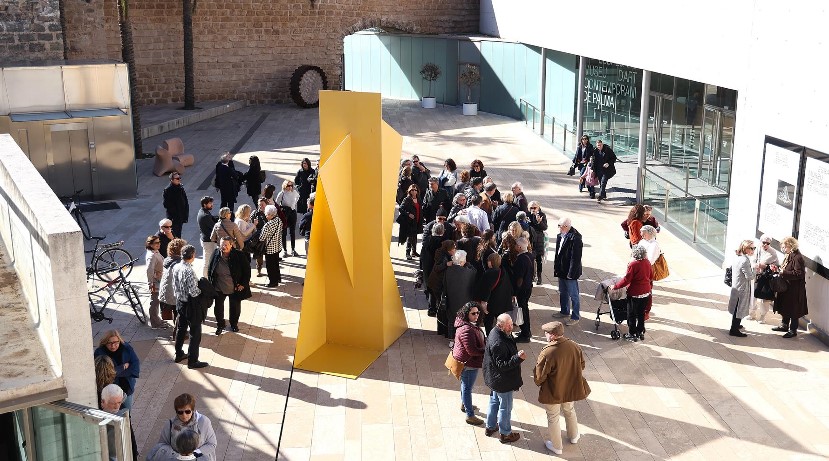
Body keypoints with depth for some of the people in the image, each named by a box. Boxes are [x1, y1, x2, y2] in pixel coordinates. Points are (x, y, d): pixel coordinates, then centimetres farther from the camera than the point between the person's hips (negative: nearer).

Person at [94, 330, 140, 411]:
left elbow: (136, 365, -11)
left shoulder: (126, 349, -6)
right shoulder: (99, 353, -16)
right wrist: (123, 367, -17)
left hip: (127, 389, 3)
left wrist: (118, 372, -21)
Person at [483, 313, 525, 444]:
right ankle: (505, 434, 25)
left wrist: (517, 355, 9)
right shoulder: (498, 343, -35)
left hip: (495, 378, 10)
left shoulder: (496, 332, -3)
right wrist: (518, 358, -40)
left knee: (494, 401, 26)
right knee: (505, 407, 8)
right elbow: (502, 365, -33)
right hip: (502, 381, -10)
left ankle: (490, 427, 44)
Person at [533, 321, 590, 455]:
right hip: (571, 388, 5)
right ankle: (573, 436, 52)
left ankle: (557, 447, 35)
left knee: (553, 418, 18)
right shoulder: (574, 346, -15)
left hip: (553, 393, -5)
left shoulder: (547, 353, -32)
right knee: (569, 410, 32)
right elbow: (582, 366, 1)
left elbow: (539, 377, -21)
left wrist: (537, 382, 2)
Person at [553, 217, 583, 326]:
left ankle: (575, 317, 16)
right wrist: (556, 268, 12)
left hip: (570, 272, -9)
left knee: (573, 295, 5)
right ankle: (565, 311, 41)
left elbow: (575, 258, -23)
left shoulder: (575, 239, -24)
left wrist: (571, 273, -21)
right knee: (563, 293, 23)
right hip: (561, 270, 9)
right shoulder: (560, 236, 2)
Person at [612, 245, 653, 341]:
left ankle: (632, 334, 17)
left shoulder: (633, 265, -23)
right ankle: (641, 333, 28)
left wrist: (615, 286, -13)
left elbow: (626, 280, -22)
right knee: (641, 313, 19)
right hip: (646, 292, 7)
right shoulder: (647, 262, -2)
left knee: (632, 315, 9)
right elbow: (651, 276, 12)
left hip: (635, 294, -7)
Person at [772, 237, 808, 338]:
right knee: (785, 307, 20)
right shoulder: (788, 256, 8)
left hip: (794, 290, -9)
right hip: (786, 288, 9)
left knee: (793, 310, 2)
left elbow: (798, 274, -25)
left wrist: (784, 273, -26)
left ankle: (793, 330, 13)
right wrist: (777, 269, 1)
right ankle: (784, 325, 34)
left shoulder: (797, 257, -21)